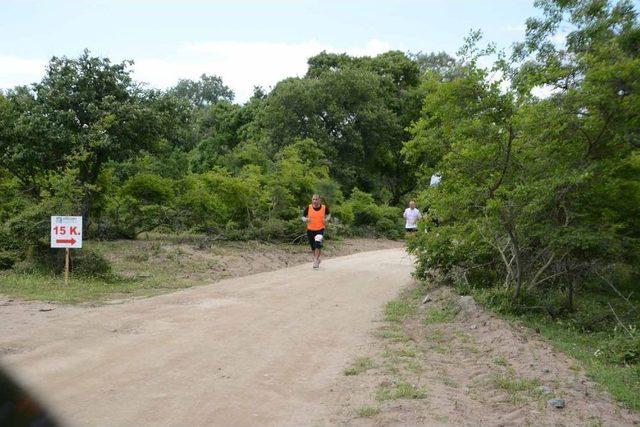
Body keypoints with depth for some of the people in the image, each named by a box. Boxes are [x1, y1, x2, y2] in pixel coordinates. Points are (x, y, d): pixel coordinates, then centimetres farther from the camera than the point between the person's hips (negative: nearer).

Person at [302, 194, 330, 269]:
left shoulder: (324, 207, -6)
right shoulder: (308, 208, -8)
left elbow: (328, 214, 14)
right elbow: (303, 217, 3)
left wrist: (326, 219, -7)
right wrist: (306, 219, -19)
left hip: (320, 229, -2)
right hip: (310, 230, 2)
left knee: (318, 244, -23)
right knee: (313, 247, 13)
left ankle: (316, 260, -11)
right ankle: (317, 259, 38)